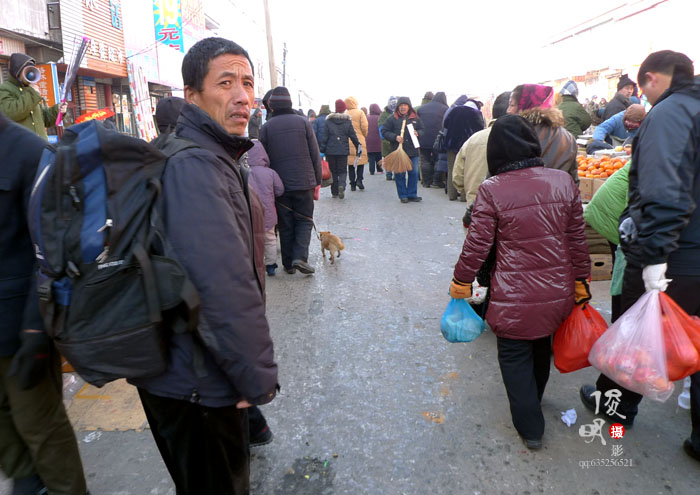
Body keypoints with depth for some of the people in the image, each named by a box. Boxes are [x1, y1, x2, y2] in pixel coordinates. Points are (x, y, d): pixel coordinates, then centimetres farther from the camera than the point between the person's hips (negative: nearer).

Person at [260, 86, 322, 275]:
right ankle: (300, 257, -7)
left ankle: (288, 263, 14)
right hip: (304, 181, -1)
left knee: (285, 224, 10)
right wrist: (317, 180, 7)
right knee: (304, 220, 10)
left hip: (280, 183, 1)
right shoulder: (303, 122, 0)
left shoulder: (266, 127, 1)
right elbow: (315, 153, 1)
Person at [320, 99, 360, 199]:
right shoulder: (348, 121, 0)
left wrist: (322, 150, 0)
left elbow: (325, 137, -4)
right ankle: (341, 185, -21)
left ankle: (334, 192, 12)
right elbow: (353, 135, 2)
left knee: (333, 171, 11)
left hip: (330, 150, 0)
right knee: (342, 170, 7)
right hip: (343, 150, 0)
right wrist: (358, 147, 13)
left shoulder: (329, 121, -3)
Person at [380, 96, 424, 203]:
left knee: (414, 173, 3)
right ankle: (403, 196, 11)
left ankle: (412, 195, 14)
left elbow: (422, 130, 15)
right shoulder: (392, 119, 1)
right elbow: (385, 131, 1)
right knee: (400, 174, 1)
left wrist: (418, 133, -8)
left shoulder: (415, 118, 9)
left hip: (413, 151, 2)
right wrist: (395, 137, -14)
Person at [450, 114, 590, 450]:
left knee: (515, 357, 15)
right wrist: (581, 281, 16)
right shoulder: (563, 182, -3)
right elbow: (577, 239, 4)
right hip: (557, 294, 5)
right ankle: (533, 401, 52)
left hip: (515, 299, -5)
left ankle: (530, 428, 24)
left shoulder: (492, 190, -15)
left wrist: (460, 283, 3)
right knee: (542, 348, 27)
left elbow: (477, 245, -12)